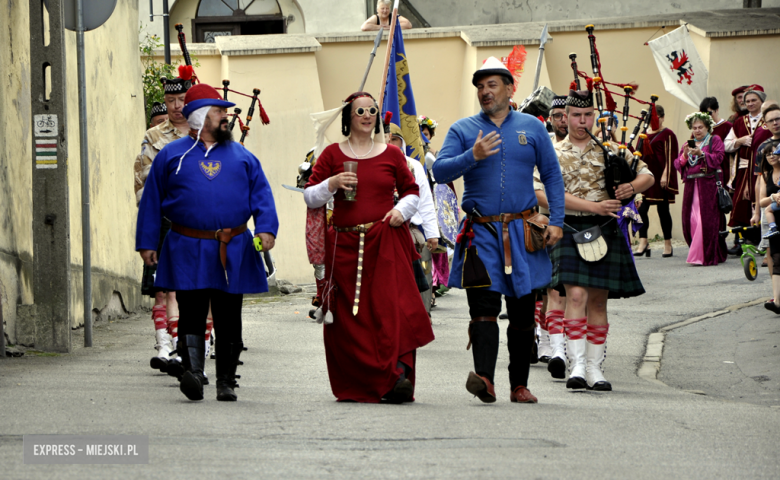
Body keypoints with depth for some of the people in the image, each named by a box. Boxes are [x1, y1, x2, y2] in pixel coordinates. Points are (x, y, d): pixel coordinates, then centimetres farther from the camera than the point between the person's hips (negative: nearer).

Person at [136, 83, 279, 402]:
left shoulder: (242, 157, 14)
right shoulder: (171, 156, 8)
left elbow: (262, 195, 9)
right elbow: (151, 201, 9)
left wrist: (266, 228, -8)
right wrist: (147, 243, 4)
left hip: (233, 254, 2)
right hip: (188, 252, -2)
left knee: (229, 321, 5)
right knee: (192, 315, -11)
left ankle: (226, 383, 12)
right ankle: (192, 373, -20)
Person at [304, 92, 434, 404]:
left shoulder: (391, 154, 10)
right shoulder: (332, 155, 9)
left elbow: (412, 190, 20)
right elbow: (309, 197, 9)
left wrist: (403, 210, 0)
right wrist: (331, 185, -10)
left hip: (387, 241, -1)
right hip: (345, 244, 1)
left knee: (391, 305, -16)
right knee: (348, 317, -3)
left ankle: (397, 375, -23)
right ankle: (355, 385, 4)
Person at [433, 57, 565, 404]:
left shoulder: (531, 127, 9)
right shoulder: (463, 130, 6)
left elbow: (552, 174, 10)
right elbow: (440, 171, -3)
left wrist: (556, 220, 1)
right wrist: (472, 157, -20)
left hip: (522, 232, 2)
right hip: (481, 230, -2)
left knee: (523, 313, 6)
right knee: (483, 304, -17)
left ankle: (519, 385, 14)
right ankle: (484, 378, -28)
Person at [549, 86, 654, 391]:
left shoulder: (610, 149, 11)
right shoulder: (555, 154, 3)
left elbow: (647, 175, 10)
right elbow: (554, 195, -9)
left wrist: (633, 186, -14)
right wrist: (595, 206, -19)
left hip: (605, 231, 3)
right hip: (571, 230, -3)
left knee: (598, 300, 6)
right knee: (576, 295, -16)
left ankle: (595, 369, 11)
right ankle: (577, 366, -17)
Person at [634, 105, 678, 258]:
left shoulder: (668, 134, -2)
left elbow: (670, 157, -8)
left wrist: (665, 175, -16)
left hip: (661, 177, -5)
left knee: (663, 210, 0)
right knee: (641, 209, -6)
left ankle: (668, 244, 9)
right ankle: (643, 242, -5)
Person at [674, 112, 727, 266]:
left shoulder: (715, 140, 7)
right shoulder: (689, 143, 20)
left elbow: (718, 158, -8)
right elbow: (677, 165, 13)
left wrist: (701, 154, -20)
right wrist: (684, 155, -7)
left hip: (709, 185, -5)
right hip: (691, 185, 5)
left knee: (707, 221, -10)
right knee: (691, 220, -1)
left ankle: (707, 256, -9)